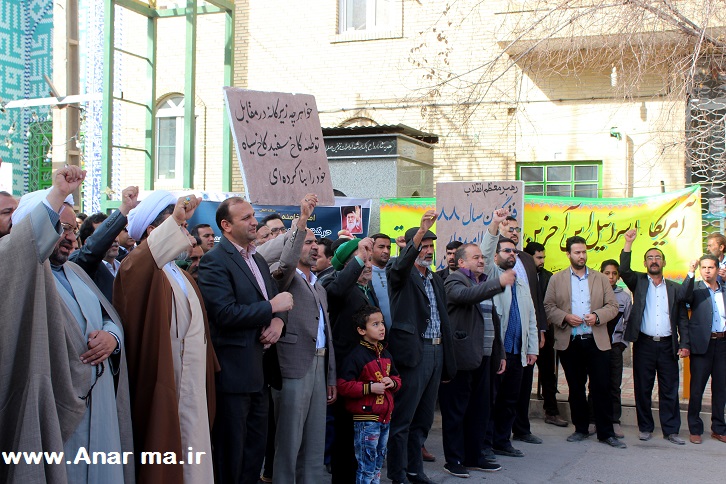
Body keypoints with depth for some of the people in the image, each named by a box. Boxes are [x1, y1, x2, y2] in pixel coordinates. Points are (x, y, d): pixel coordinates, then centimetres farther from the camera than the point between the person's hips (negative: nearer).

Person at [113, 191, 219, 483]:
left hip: (193, 390, 8)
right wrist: (174, 222, -35)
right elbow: (131, 267, -35)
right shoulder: (143, 271, -10)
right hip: (164, 388, -8)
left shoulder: (181, 276, 18)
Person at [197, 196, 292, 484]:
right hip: (233, 371, -8)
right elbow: (226, 314, -24)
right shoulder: (214, 261, -13)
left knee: (256, 449, 17)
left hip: (259, 370, 8)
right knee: (231, 454, 3)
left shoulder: (258, 259, 15)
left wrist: (278, 320, -7)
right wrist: (272, 306, -16)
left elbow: (277, 300, 16)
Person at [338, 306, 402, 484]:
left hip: (385, 417, 8)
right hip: (366, 419, -8)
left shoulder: (385, 355, 12)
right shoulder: (356, 356, -14)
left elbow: (396, 377, 23)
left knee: (378, 463, 16)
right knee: (367, 466, -4)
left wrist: (392, 382, 0)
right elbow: (343, 386, -18)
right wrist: (370, 388, -21)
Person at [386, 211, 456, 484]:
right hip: (412, 352, -7)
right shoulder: (401, 274, -2)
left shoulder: (436, 280, 19)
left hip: (436, 352, 7)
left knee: (423, 419, 13)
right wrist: (421, 230, -39)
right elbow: (399, 266, -28)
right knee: (403, 418, -2)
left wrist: (448, 363, 16)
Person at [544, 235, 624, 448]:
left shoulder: (601, 279, 10)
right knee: (576, 388, 9)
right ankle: (580, 428, 20)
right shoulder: (557, 279, 7)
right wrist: (565, 317, -13)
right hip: (569, 342, 0)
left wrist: (597, 316, -12)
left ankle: (606, 432, 6)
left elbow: (612, 306, 6)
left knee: (601, 388, -2)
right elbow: (548, 307, 3)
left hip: (596, 341, 0)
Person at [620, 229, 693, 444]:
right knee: (643, 388, 5)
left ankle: (671, 430, 10)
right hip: (644, 344, -1)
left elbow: (682, 318, 10)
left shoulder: (675, 288, 12)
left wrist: (684, 344, 1)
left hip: (667, 345, 1)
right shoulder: (638, 282, 8)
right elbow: (624, 270, -13)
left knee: (670, 390, 3)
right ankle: (645, 428, 16)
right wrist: (628, 243, -20)